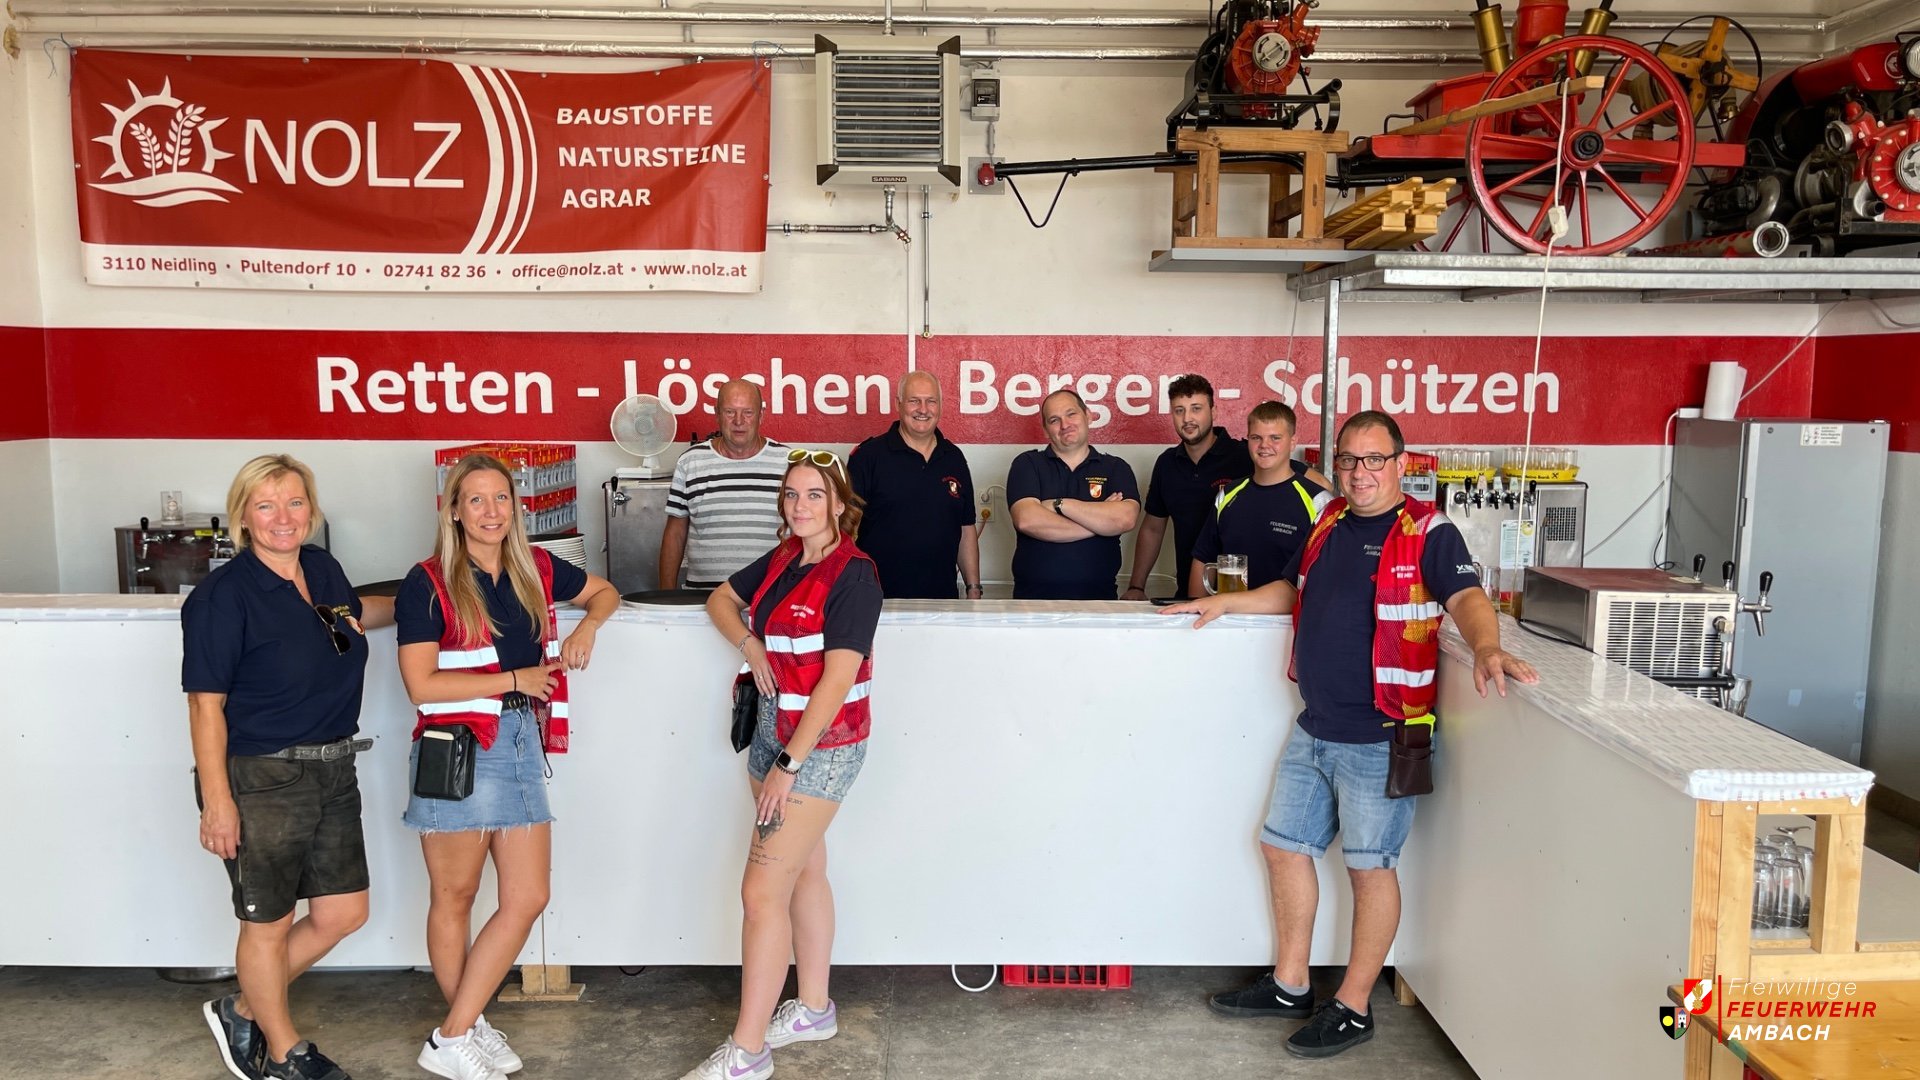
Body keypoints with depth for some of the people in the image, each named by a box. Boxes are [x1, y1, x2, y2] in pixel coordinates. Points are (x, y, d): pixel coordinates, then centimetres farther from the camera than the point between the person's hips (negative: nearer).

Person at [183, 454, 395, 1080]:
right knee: (269, 924, 10)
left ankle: (244, 1012, 35)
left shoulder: (323, 570, 5)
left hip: (333, 772, 7)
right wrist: (217, 801, -19)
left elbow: (357, 614, 30)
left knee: (344, 913, 13)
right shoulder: (224, 596, -16)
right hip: (260, 781, -7)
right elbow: (205, 704, -16)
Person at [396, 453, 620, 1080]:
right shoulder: (428, 584, -8)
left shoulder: (535, 570, 7)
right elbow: (421, 685, -14)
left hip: (521, 743, 6)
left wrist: (587, 629, 2)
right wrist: (516, 679, -11)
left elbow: (604, 591, 24)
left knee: (529, 898, 4)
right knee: (455, 898, 7)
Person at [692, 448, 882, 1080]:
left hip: (823, 746, -8)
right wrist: (749, 645, 0)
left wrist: (790, 764, -21)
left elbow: (838, 677, -21)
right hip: (774, 734, 8)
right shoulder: (782, 560, 7)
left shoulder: (853, 575, -16)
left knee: (762, 889, -9)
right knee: (804, 872, 18)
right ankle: (813, 1009, 33)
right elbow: (721, 599, 22)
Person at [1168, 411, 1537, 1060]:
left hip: (1379, 738, -7)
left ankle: (1352, 1008, 17)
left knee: (1369, 866, 2)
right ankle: (1288, 987, 28)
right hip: (1313, 730, 8)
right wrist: (1226, 602, 18)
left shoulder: (1428, 533, -9)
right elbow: (1292, 592, 26)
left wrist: (1486, 648, -41)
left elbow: (1466, 599, -22)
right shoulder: (1328, 525, 12)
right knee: (1284, 848, 13)